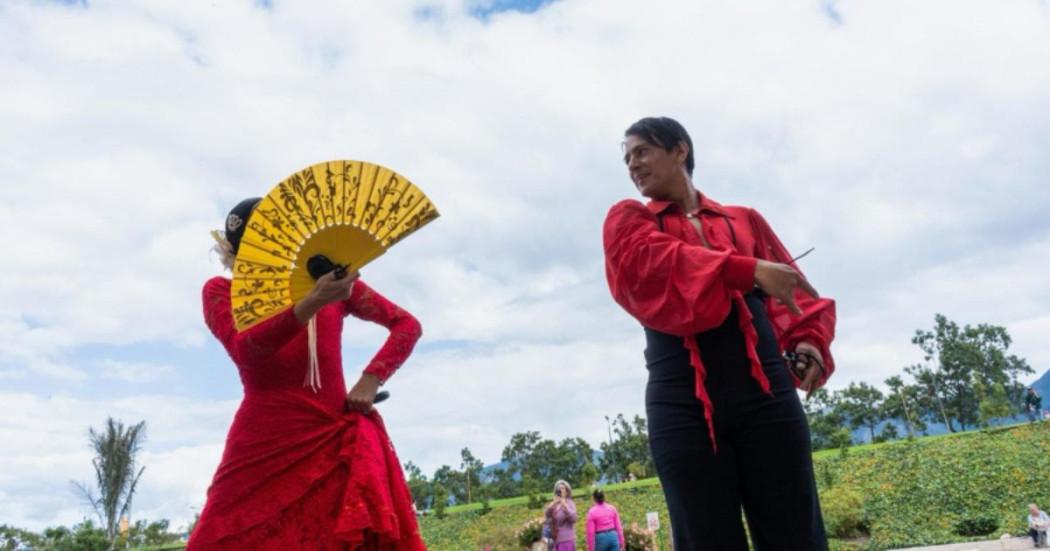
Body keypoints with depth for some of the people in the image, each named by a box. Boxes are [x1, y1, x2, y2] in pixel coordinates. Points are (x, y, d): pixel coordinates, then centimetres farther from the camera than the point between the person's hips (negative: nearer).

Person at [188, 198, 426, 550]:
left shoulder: (329, 281, 8)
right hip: (263, 448, 0)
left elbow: (408, 325, 11)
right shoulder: (222, 292, 5)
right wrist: (313, 303, -29)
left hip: (335, 441, 1)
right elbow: (245, 350, -16)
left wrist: (371, 378, -4)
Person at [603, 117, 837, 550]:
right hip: (683, 401, -1)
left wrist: (808, 342, -6)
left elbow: (792, 288, 15)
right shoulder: (628, 220, 14)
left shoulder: (744, 219, 21)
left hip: (763, 389, 2)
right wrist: (749, 270, -18)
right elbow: (653, 262, -7)